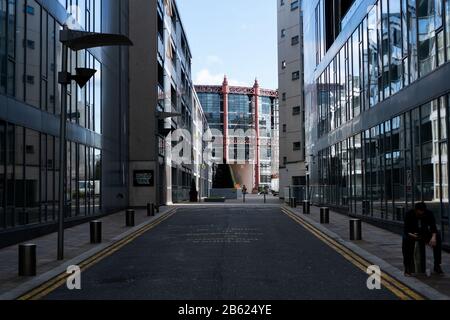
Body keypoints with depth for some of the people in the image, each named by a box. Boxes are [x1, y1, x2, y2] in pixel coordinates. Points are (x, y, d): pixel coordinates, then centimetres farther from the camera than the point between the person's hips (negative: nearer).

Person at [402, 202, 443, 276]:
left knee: (437, 238, -27)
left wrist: (433, 237, -36)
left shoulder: (429, 214, -11)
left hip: (425, 233, 2)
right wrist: (411, 235, -42)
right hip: (412, 234, -2)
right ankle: (407, 267, -31)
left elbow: (433, 227, -15)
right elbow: (406, 230, -19)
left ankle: (437, 265, -20)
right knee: (406, 239, -36)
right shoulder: (409, 215, -17)